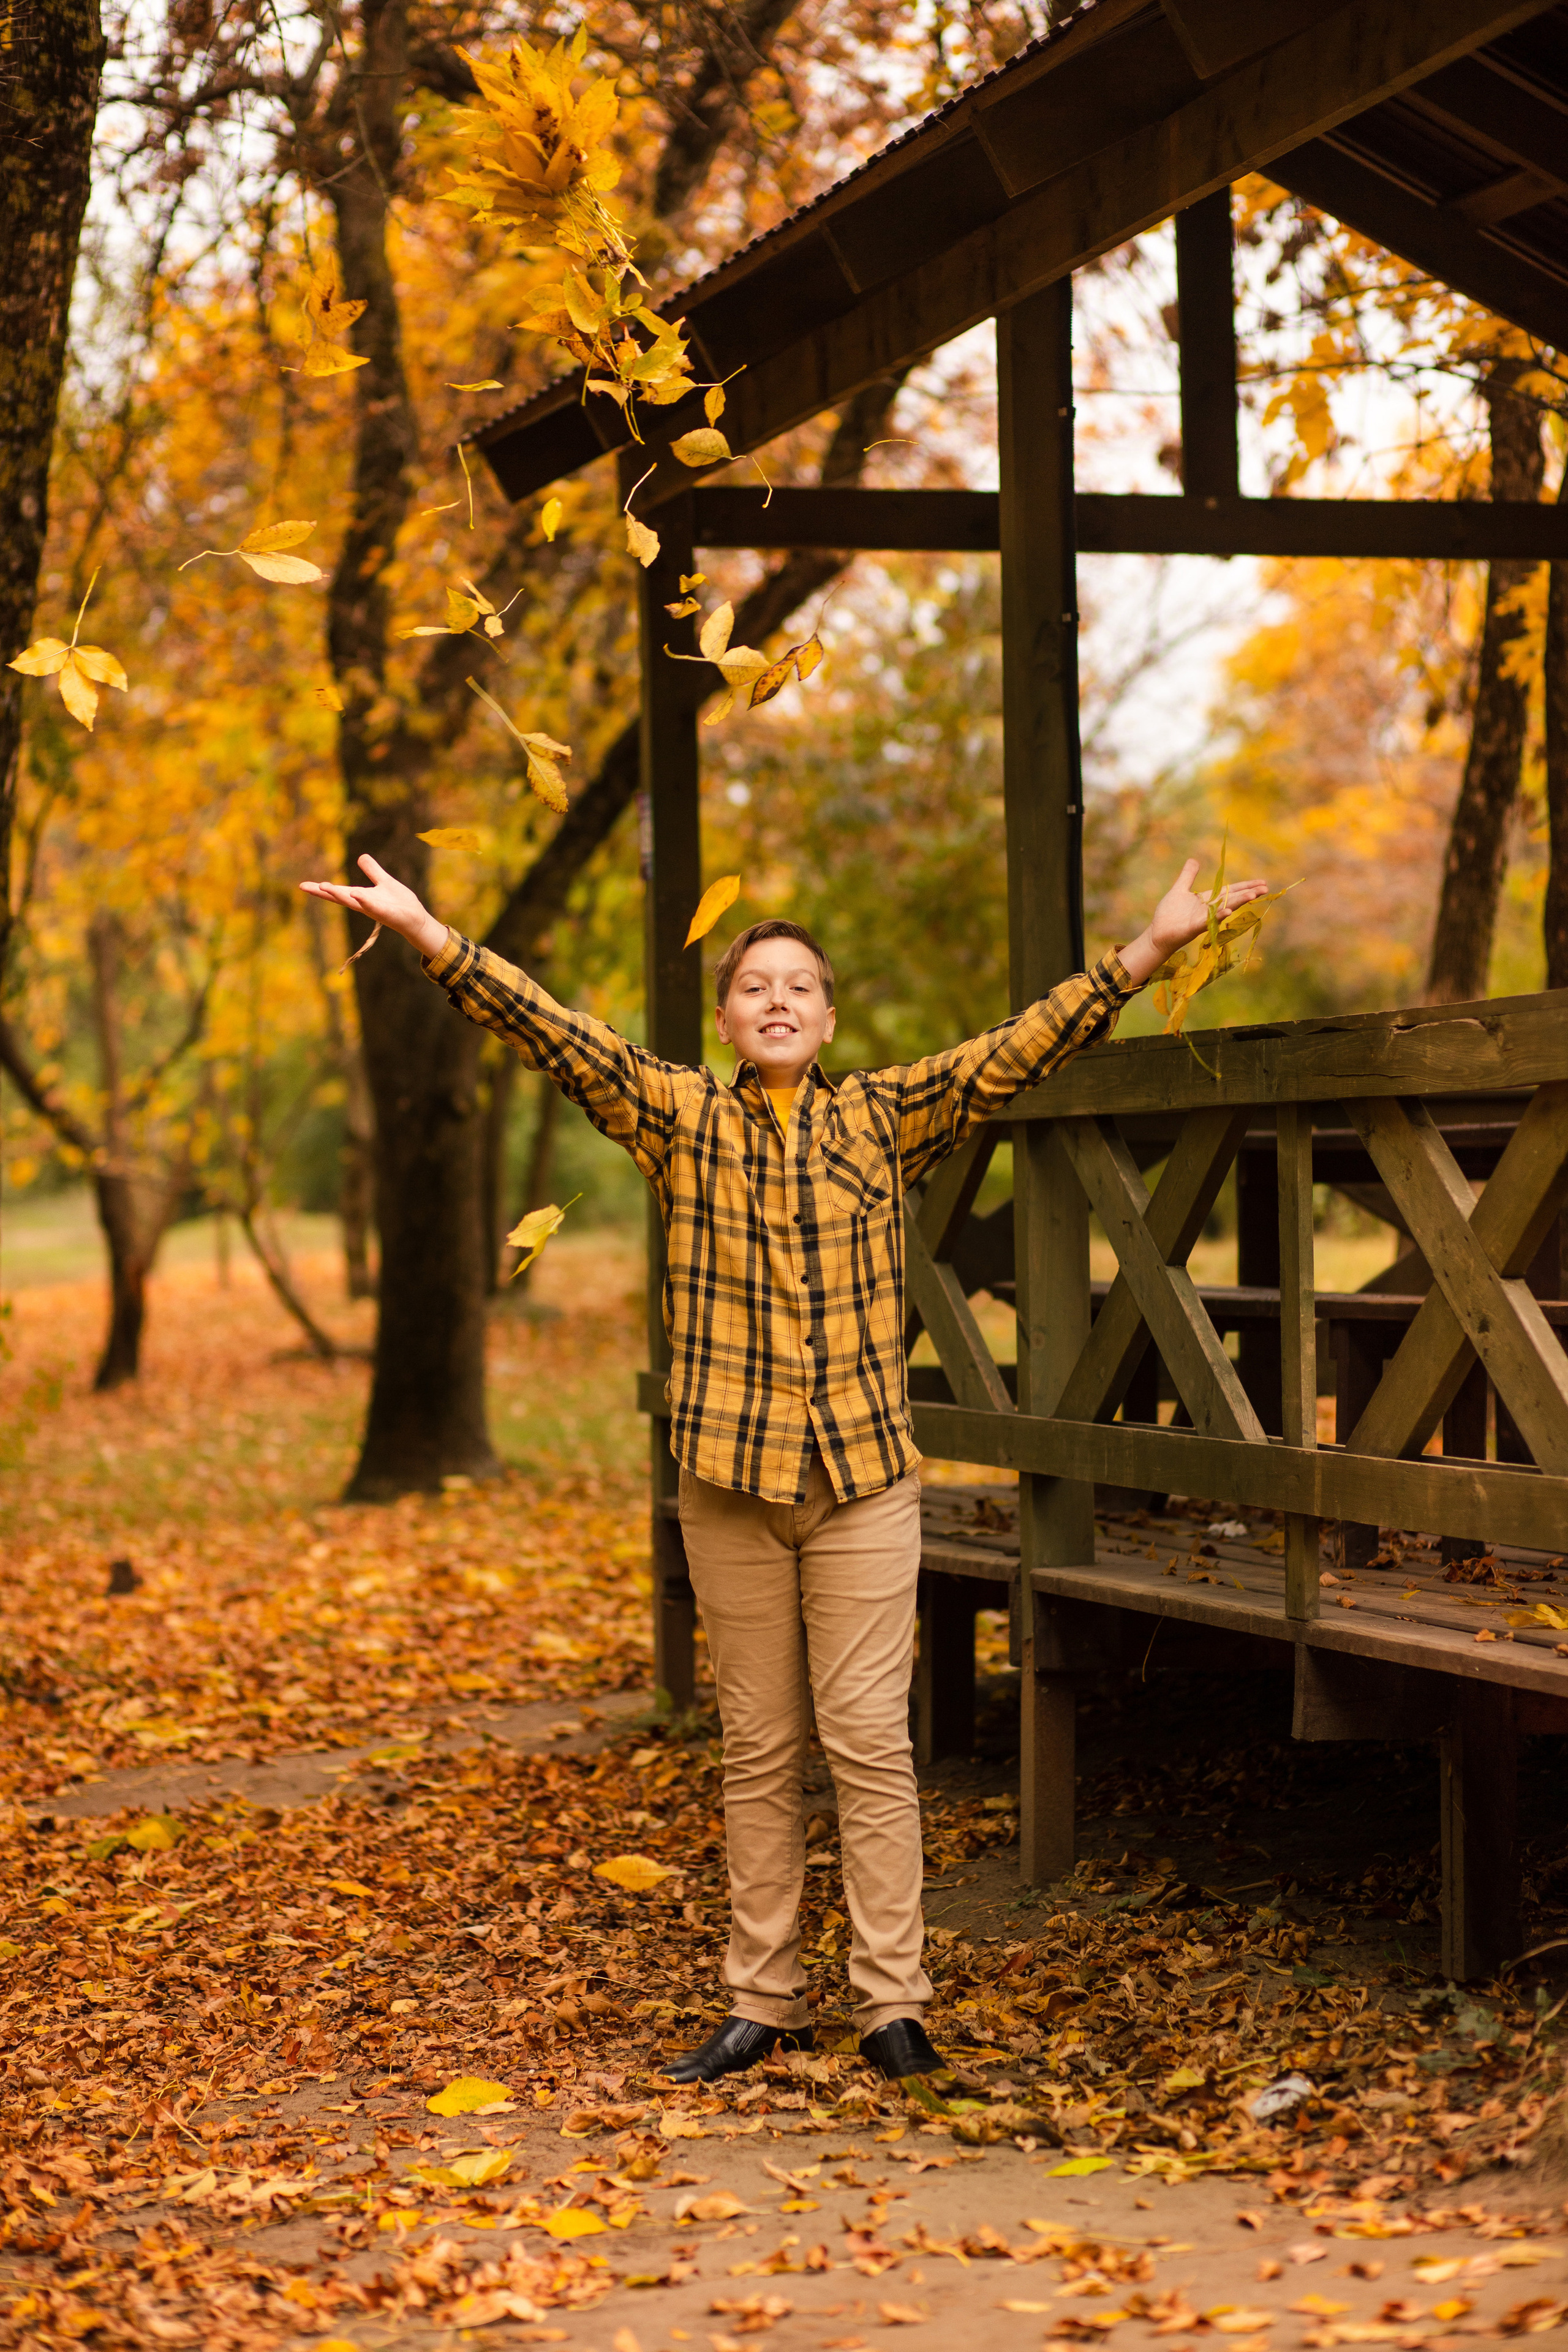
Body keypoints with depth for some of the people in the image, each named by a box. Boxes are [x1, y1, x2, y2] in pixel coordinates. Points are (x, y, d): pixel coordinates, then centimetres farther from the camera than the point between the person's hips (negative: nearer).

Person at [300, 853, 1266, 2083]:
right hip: (731, 1483, 1)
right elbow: (556, 1034, -5)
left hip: (866, 1482, -1)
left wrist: (1143, 953, -12)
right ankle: (764, 2001, 17)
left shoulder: (885, 1117, 5)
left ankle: (893, 2002, 3)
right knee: (759, 1752, 8)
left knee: (871, 1739, -3)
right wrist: (430, 937, -16)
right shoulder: (682, 1119, 4)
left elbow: (1021, 1050, -2)